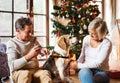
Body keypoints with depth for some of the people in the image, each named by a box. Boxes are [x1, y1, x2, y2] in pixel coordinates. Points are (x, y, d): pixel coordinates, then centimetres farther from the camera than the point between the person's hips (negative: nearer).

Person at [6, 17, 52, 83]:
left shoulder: (33, 39, 10)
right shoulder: (11, 43, -5)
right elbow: (12, 66, -15)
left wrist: (42, 51, 1)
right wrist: (29, 56, -24)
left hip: (35, 70, 3)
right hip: (18, 72, -3)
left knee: (45, 73, -30)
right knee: (26, 74, -38)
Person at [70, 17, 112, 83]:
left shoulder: (107, 43, -13)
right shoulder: (86, 39, 3)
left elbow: (98, 64, -19)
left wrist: (78, 66, -19)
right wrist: (76, 63, -8)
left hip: (101, 72, -3)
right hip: (86, 69, 4)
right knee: (85, 71, -36)